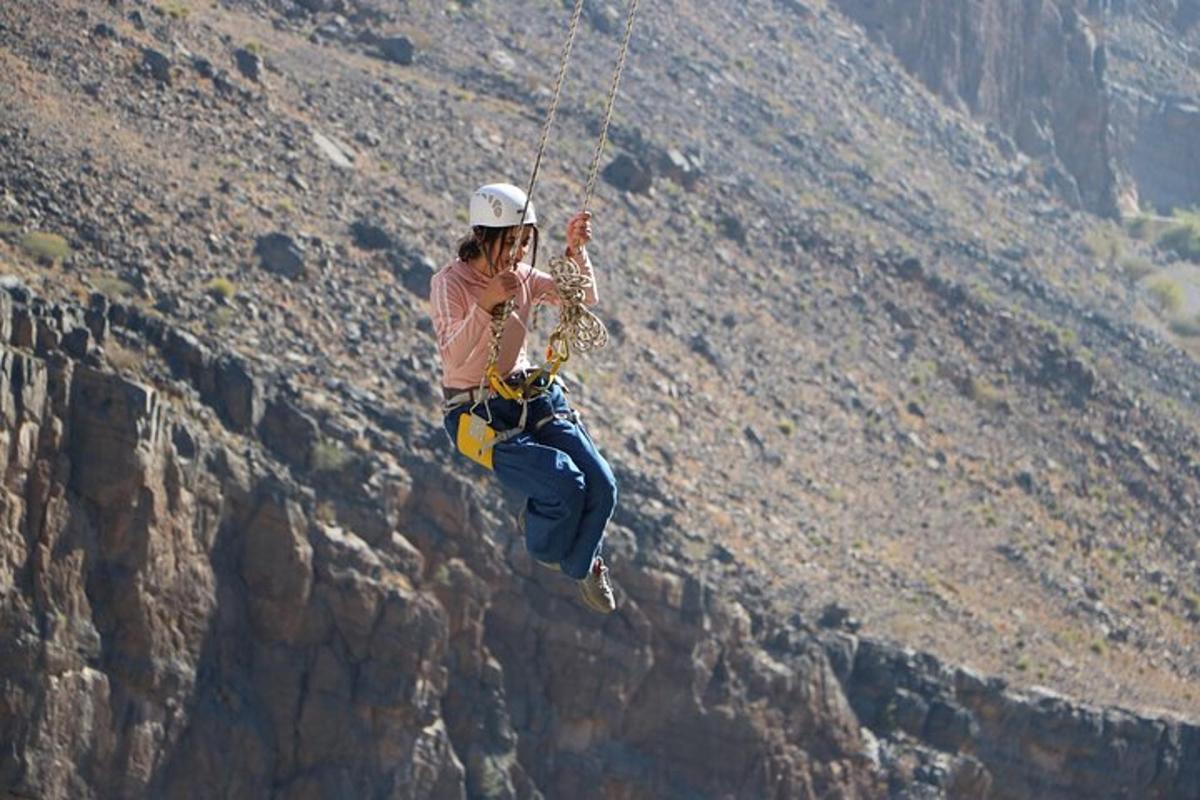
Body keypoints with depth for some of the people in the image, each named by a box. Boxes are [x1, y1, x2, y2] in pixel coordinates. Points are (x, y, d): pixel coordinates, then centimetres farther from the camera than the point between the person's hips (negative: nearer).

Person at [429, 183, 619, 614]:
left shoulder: (521, 275, 5)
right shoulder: (449, 283, -15)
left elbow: (584, 298, 6)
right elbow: (453, 356, -28)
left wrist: (576, 250, -11)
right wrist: (488, 303, -41)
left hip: (533, 397, 6)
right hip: (477, 415, -6)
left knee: (601, 485, -11)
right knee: (563, 483, -25)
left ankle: (581, 564, 21)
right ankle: (546, 548, 11)